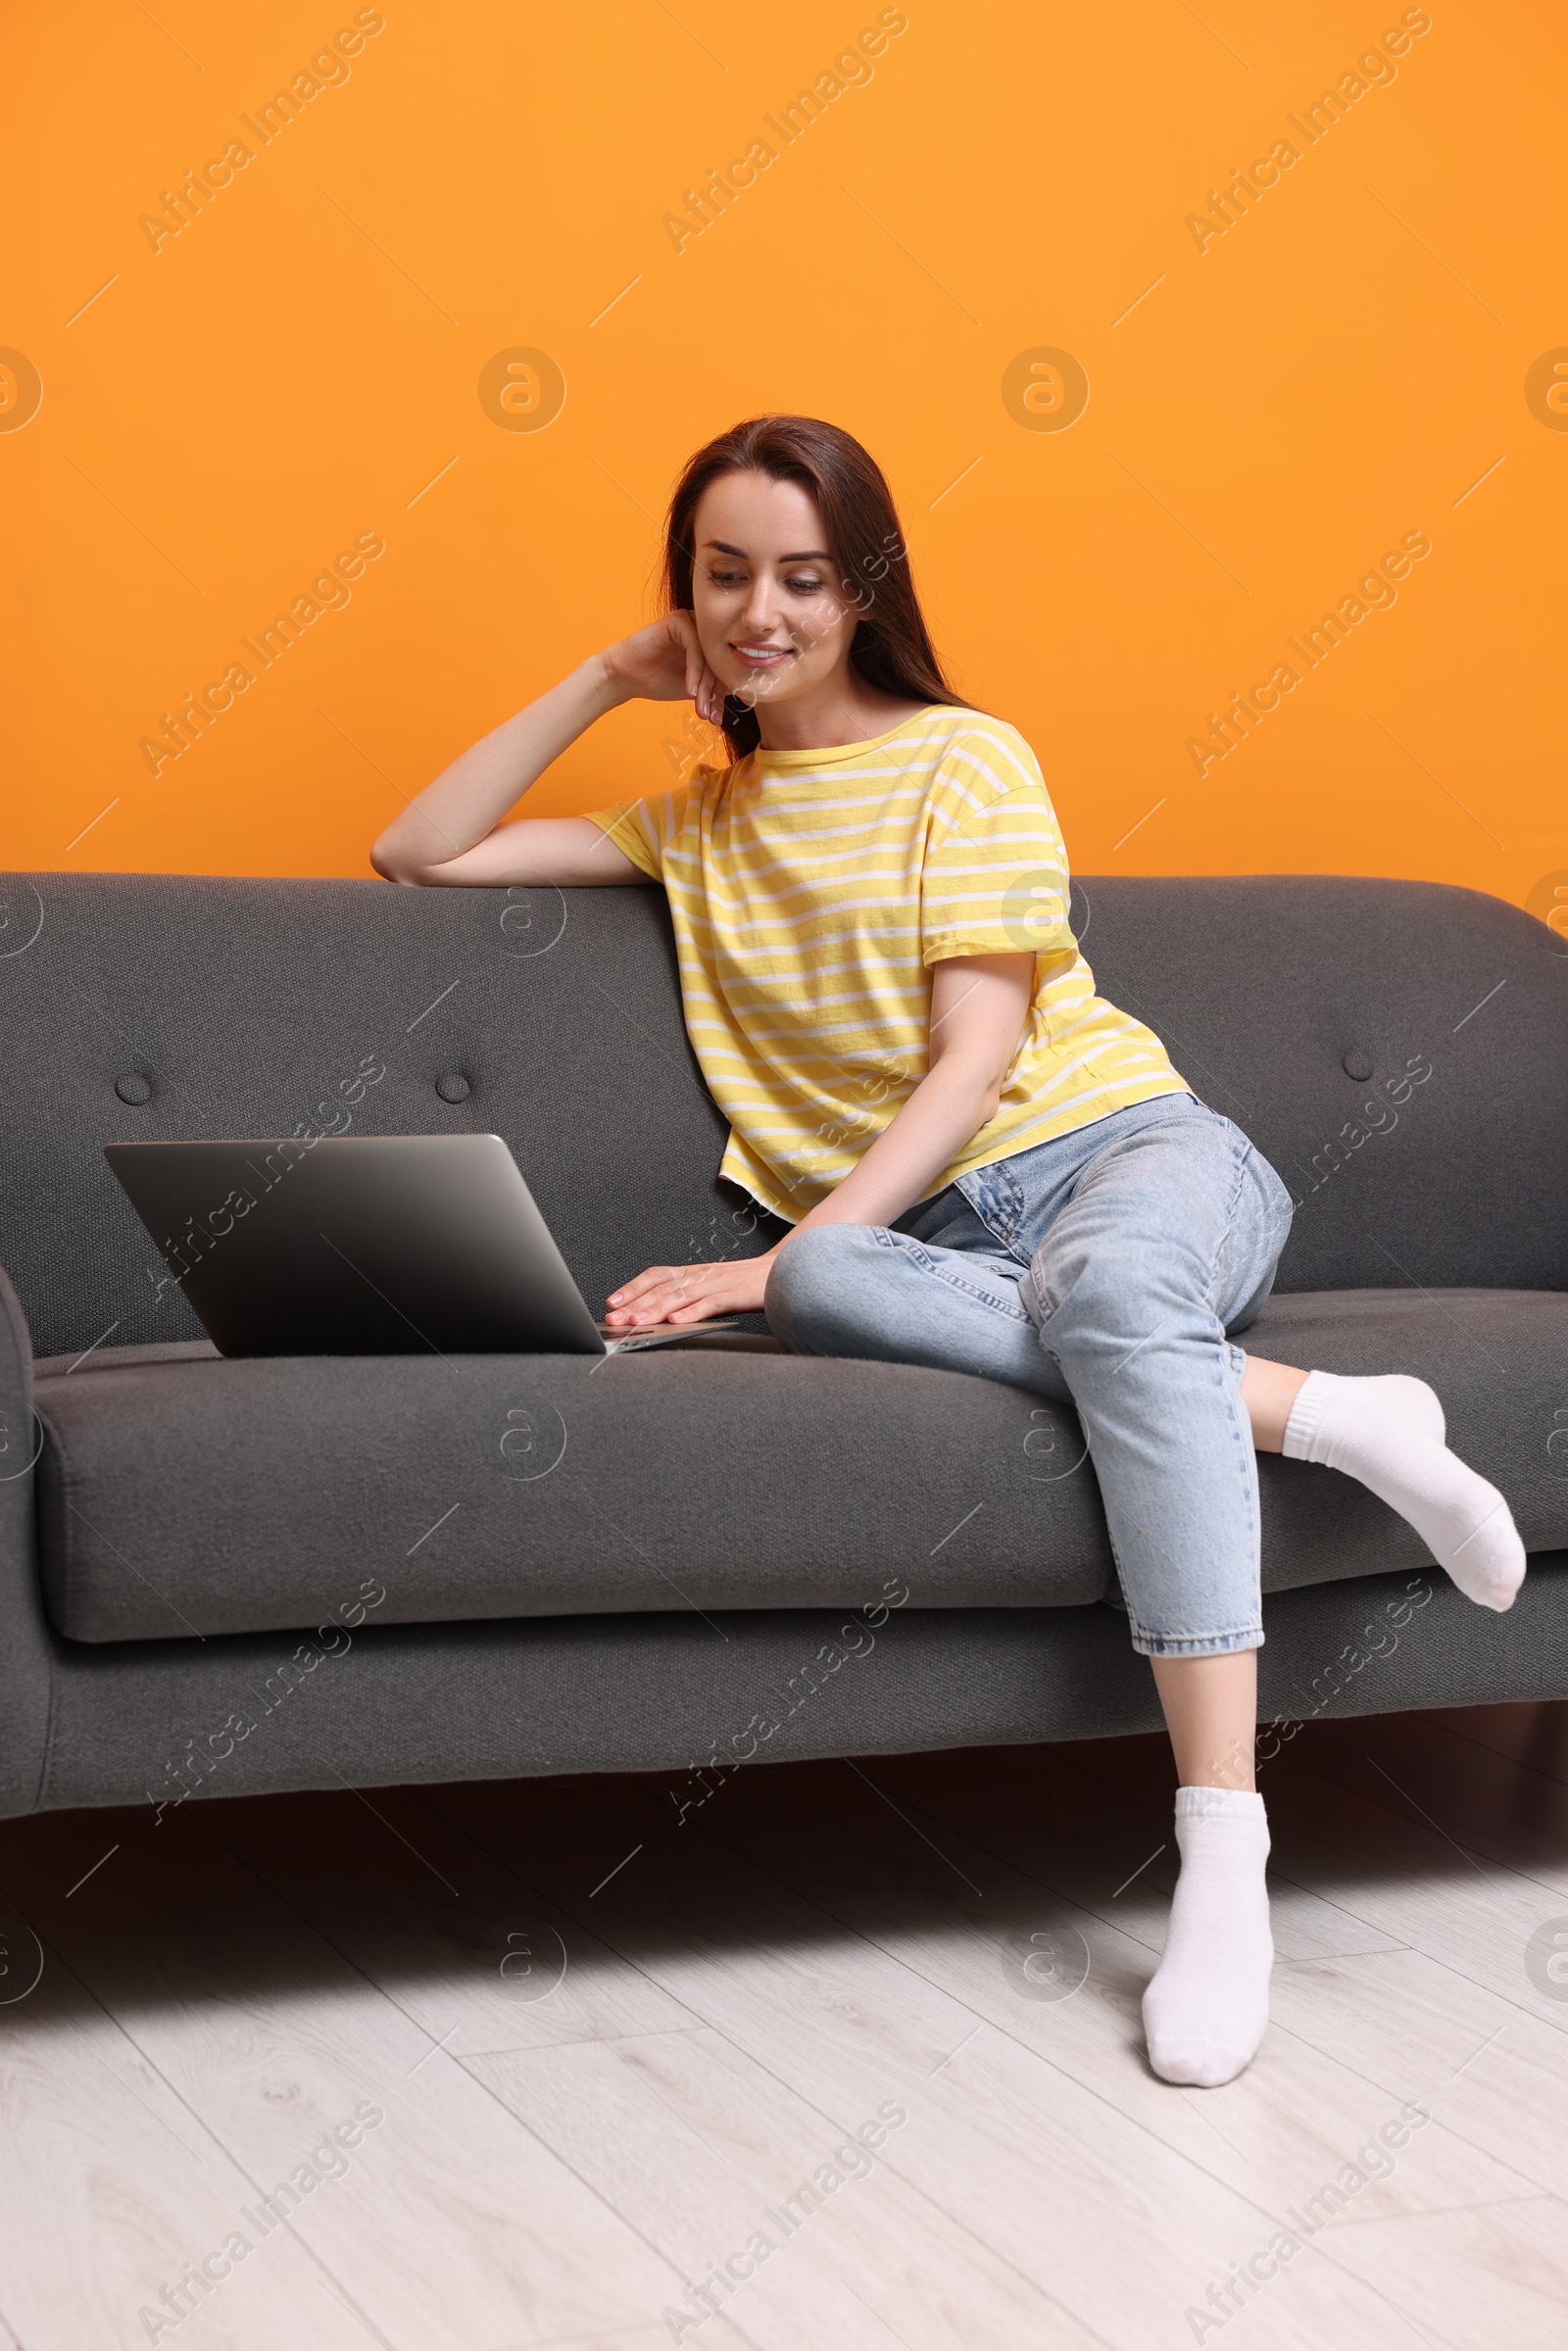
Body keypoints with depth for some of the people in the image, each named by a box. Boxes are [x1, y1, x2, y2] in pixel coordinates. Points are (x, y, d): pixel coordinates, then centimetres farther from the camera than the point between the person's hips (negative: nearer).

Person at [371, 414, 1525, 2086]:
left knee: (1109, 1285, -41)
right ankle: (1318, 1412, -29)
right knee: (820, 1296, -36)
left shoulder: (960, 760, 6)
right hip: (925, 1232, 3)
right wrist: (602, 681, 15)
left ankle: (1224, 1853, -47)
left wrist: (794, 1248, -17)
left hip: (1128, 1148, -3)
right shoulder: (695, 825, 22)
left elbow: (977, 1056, -5)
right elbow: (416, 855, 22)